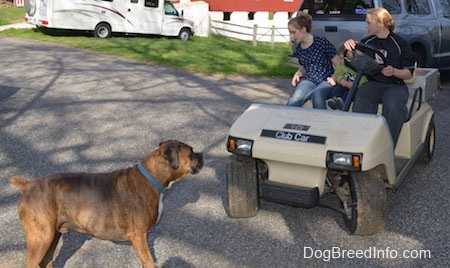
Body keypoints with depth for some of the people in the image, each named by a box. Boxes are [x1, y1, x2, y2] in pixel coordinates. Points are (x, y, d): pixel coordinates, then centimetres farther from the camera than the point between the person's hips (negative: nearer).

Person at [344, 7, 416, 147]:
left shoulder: (400, 44, 1)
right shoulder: (367, 42, 12)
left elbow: (409, 73, 4)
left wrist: (394, 71, -18)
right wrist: (349, 47, -6)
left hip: (395, 85, -2)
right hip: (372, 84, 2)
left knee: (393, 105, -36)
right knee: (360, 101, -32)